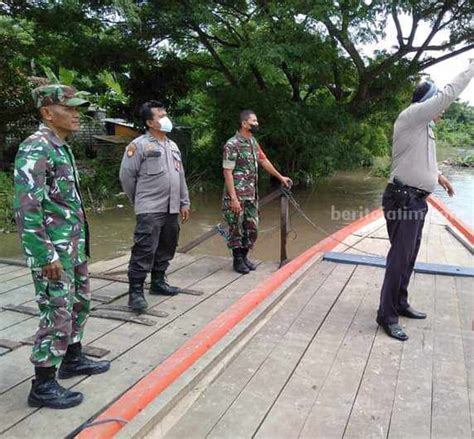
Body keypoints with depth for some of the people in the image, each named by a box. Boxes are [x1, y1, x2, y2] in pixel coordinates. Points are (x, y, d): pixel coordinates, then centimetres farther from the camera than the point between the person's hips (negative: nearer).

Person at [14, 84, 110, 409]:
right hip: (53, 250, -10)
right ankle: (43, 387, 14)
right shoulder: (36, 149, -17)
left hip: (74, 245, 10)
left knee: (80, 303, 20)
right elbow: (26, 208, -23)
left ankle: (73, 360, 38)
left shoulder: (62, 147, 12)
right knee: (57, 315, -1)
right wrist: (46, 256, -22)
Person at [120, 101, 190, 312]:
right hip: (150, 210, -7)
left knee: (166, 249, 14)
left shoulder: (172, 146, 17)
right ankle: (136, 291, -1)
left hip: (172, 209, 7)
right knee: (144, 251, -8)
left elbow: (180, 176, 20)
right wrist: (139, 201, 3)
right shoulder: (139, 145, -6)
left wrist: (184, 202, 15)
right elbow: (126, 175, -5)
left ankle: (158, 282, 29)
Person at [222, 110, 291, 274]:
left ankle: (244, 257, 27)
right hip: (237, 196, -8)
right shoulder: (232, 145, -15)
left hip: (252, 195, 8)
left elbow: (264, 161, 22)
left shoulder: (253, 142, 10)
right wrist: (233, 198, -21)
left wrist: (280, 177, 26)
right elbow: (227, 173, -18)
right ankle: (238, 260, 18)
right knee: (237, 229, 4)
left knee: (252, 229, 12)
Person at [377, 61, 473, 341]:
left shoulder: (424, 127, 19)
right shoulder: (410, 117, -10)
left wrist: (438, 176, 17)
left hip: (416, 201, 10)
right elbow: (447, 95, -16)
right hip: (403, 201, -10)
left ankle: (400, 304, 28)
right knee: (400, 258, -8)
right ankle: (387, 316, 0)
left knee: (409, 257, 15)